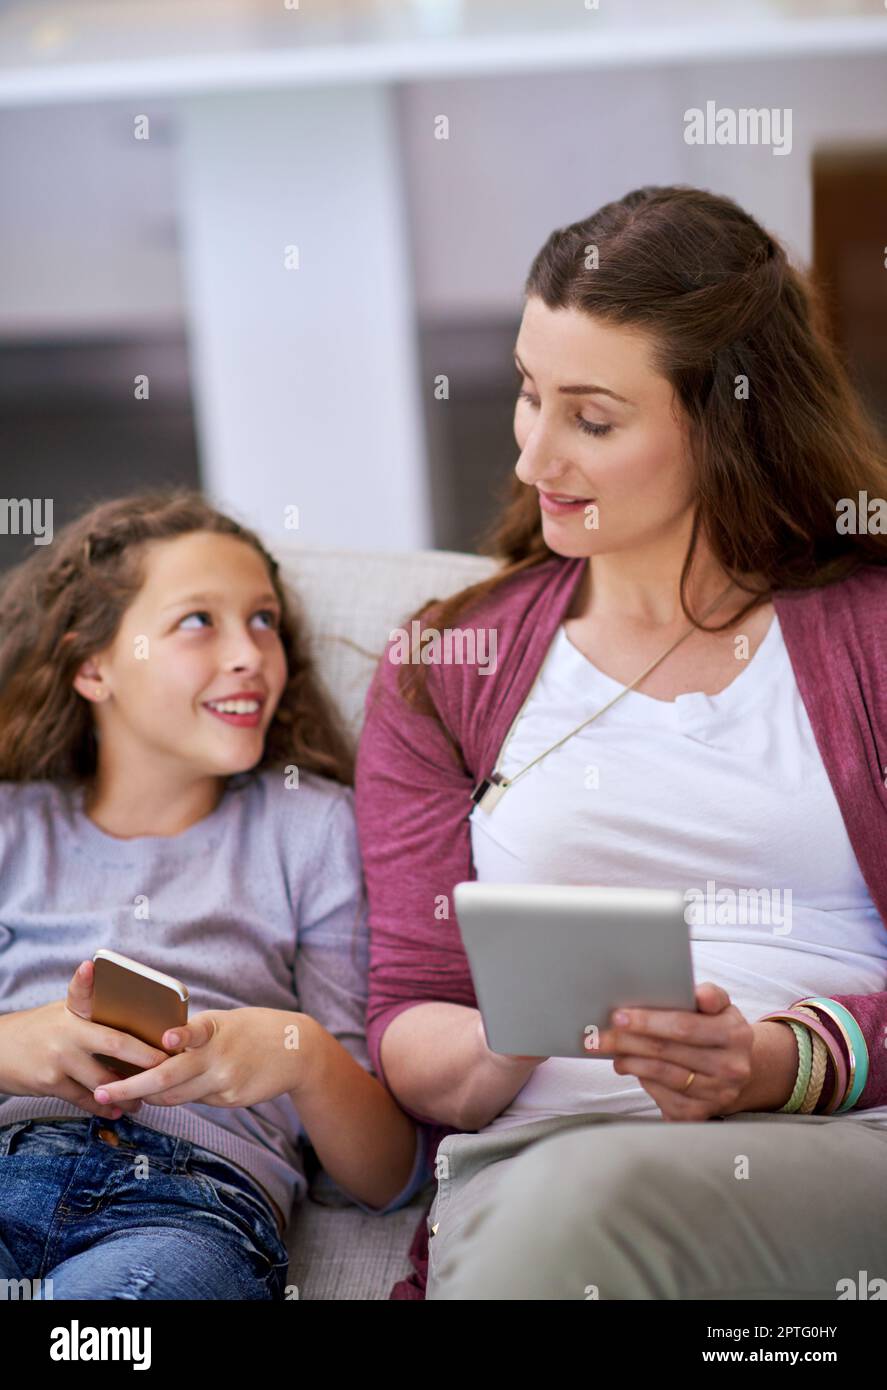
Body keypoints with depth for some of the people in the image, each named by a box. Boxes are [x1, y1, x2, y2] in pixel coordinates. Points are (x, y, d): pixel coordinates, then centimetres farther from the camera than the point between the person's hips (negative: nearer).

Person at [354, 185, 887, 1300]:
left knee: (590, 1198, -37)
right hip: (531, 1157, 1)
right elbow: (405, 1025, 11)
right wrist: (508, 1043, -12)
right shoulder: (442, 674, 19)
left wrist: (779, 1063, -16)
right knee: (562, 1197, -38)